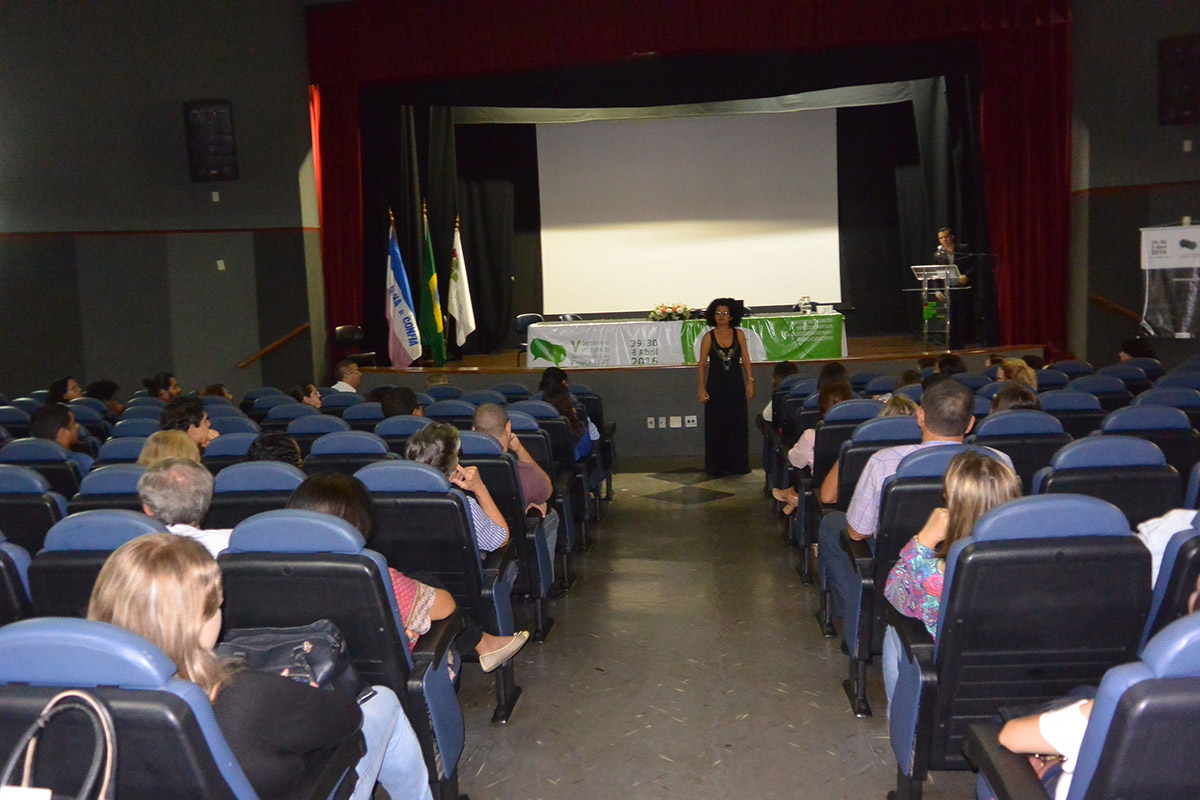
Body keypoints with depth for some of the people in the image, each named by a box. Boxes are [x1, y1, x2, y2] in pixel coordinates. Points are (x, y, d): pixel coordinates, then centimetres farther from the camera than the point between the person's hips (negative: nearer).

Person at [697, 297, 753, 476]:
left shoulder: (739, 334, 1)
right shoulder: (708, 337, -2)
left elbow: (745, 359, 6)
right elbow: (702, 365, -1)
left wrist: (750, 382, 0)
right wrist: (702, 389, -5)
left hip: (736, 385, 1)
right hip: (716, 386, -1)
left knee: (738, 426, 4)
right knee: (716, 428, 3)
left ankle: (738, 465, 16)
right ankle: (717, 467, 13)